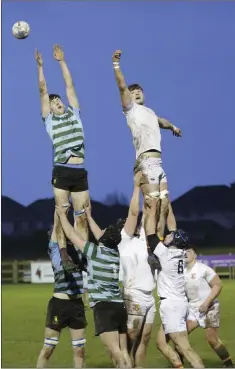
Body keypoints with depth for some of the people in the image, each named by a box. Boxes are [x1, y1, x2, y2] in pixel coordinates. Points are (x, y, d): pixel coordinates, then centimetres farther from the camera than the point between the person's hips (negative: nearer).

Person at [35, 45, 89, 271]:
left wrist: (62, 61, 19)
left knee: (82, 216, 2)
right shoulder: (49, 120, 9)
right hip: (62, 171, -3)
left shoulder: (74, 113, 17)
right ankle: (64, 255, -4)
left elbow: (70, 85, 18)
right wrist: (40, 66, 4)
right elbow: (43, 90, 6)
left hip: (80, 172, 3)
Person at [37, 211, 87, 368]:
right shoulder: (55, 250, 0)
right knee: (48, 349, 3)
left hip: (77, 305, 5)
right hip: (59, 304, -4)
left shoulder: (78, 250, 12)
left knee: (80, 350, 6)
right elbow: (57, 225, -4)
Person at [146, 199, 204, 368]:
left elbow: (151, 234, -8)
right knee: (161, 342, 16)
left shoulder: (165, 254, -12)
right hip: (178, 303, 9)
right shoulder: (179, 253, 8)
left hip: (171, 305, -9)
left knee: (184, 348, -14)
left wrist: (153, 211, 1)